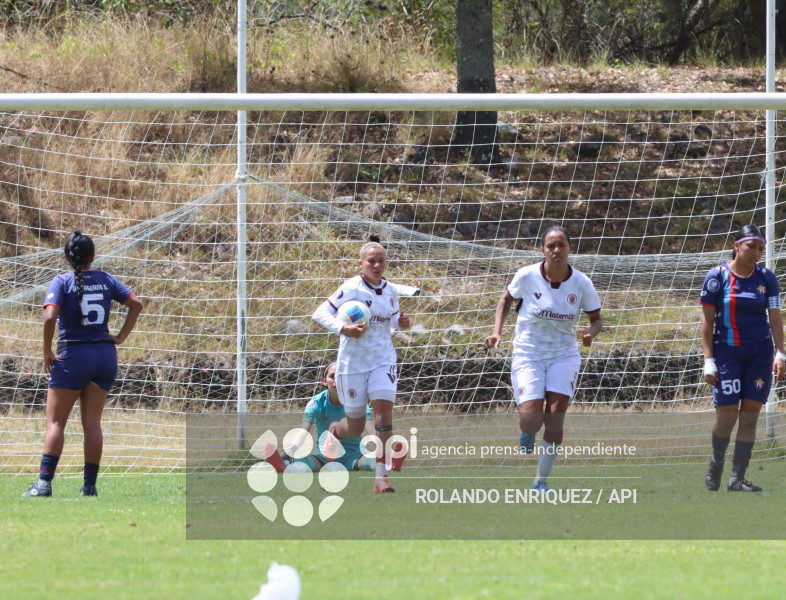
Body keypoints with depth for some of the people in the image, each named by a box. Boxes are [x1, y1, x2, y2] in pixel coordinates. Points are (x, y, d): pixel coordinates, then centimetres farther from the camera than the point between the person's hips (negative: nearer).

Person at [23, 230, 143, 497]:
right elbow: (136, 304, 3)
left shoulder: (62, 282, -6)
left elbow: (50, 317, -19)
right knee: (92, 423, 7)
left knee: (55, 422, -1)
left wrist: (47, 352, -8)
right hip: (105, 355, 4)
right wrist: (121, 336, 5)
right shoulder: (106, 280, 6)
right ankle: (90, 485, 4)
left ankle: (44, 482, -12)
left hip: (73, 355, -4)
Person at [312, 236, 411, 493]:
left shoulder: (390, 291, 4)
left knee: (384, 411, -16)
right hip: (353, 362, -3)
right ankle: (334, 432, 45)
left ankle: (381, 477, -14)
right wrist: (344, 329, -27)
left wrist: (401, 322, -1)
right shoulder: (351, 289, -12)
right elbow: (320, 313, -12)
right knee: (355, 428, 5)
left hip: (383, 360, 3)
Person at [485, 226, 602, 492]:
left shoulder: (581, 284, -9)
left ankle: (541, 480, 5)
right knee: (531, 420, -16)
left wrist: (591, 332, -20)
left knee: (555, 418, -10)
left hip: (564, 356, 1)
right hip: (528, 356, -1)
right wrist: (497, 331, -7)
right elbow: (506, 299, 6)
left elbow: (597, 319, 3)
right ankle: (527, 431, 25)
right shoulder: (527, 276, -12)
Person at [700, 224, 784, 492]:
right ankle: (716, 461, 23)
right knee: (726, 416, -6)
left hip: (760, 354, 3)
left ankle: (737, 478, 1)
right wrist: (709, 361, -8)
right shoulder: (717, 277, -4)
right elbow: (707, 322, -3)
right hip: (727, 353, -3)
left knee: (750, 415, -3)